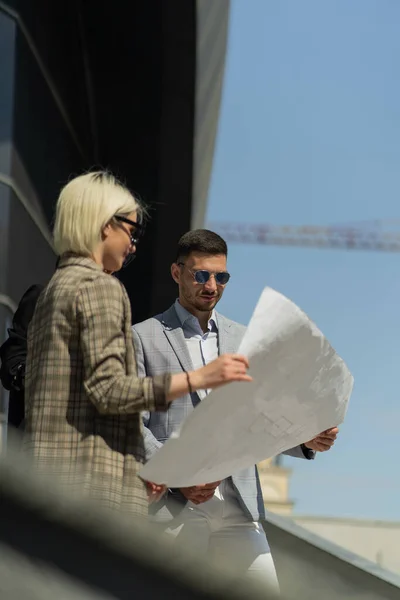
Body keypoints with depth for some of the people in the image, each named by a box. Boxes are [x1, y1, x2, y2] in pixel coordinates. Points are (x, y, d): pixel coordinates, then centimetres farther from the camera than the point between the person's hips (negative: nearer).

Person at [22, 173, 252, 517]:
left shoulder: (57, 288, 21)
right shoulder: (100, 286, -7)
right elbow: (107, 390, -16)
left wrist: (135, 469, 21)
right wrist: (199, 378, -18)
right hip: (92, 477, -10)